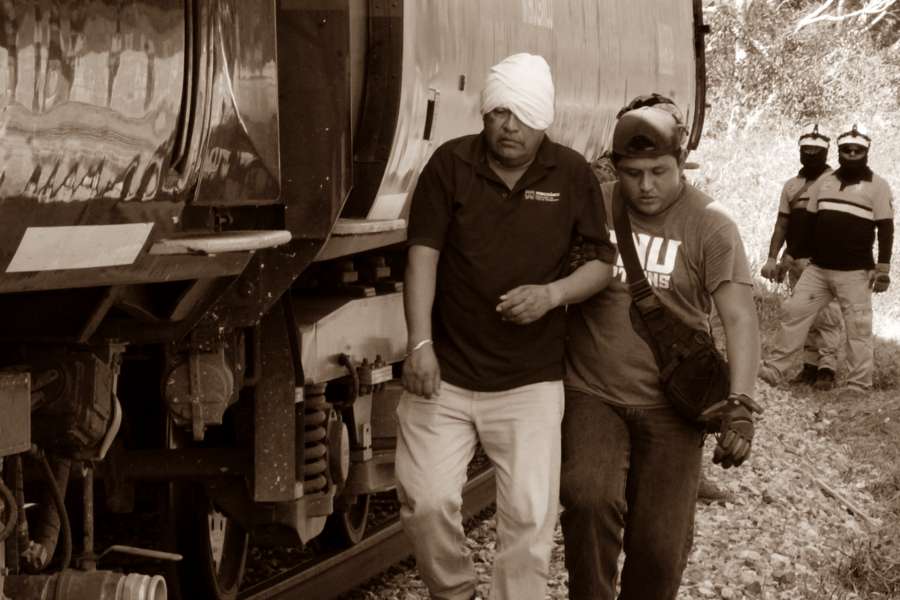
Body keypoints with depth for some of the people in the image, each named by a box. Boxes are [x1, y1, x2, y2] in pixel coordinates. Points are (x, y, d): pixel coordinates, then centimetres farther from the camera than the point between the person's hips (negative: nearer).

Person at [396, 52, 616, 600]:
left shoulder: (572, 174, 0)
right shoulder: (451, 164, -3)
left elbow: (603, 264, 6)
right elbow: (423, 254, -5)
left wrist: (552, 294, -14)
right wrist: (420, 343, -15)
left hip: (529, 383, 0)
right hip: (445, 375, 0)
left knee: (530, 514, -2)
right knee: (426, 500, -5)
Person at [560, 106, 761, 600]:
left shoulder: (710, 227, -6)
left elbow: (740, 319, -12)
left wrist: (740, 405, -25)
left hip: (669, 406, 0)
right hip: (592, 394, 0)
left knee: (660, 545, 3)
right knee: (589, 500, -25)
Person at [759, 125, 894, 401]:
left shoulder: (878, 187, -2)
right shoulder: (824, 182, 12)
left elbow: (886, 229, -6)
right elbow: (808, 221, 16)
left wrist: (883, 267, -13)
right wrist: (802, 256, 11)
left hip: (855, 273, -5)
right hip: (817, 268, 5)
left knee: (858, 327, -3)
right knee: (793, 312, 2)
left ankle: (858, 383, 2)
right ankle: (774, 369, 7)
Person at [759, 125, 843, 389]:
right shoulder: (791, 186, 13)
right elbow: (782, 224, 14)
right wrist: (772, 258, 6)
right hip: (796, 260, 5)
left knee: (827, 316, -9)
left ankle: (827, 369, -10)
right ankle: (810, 365, 11)